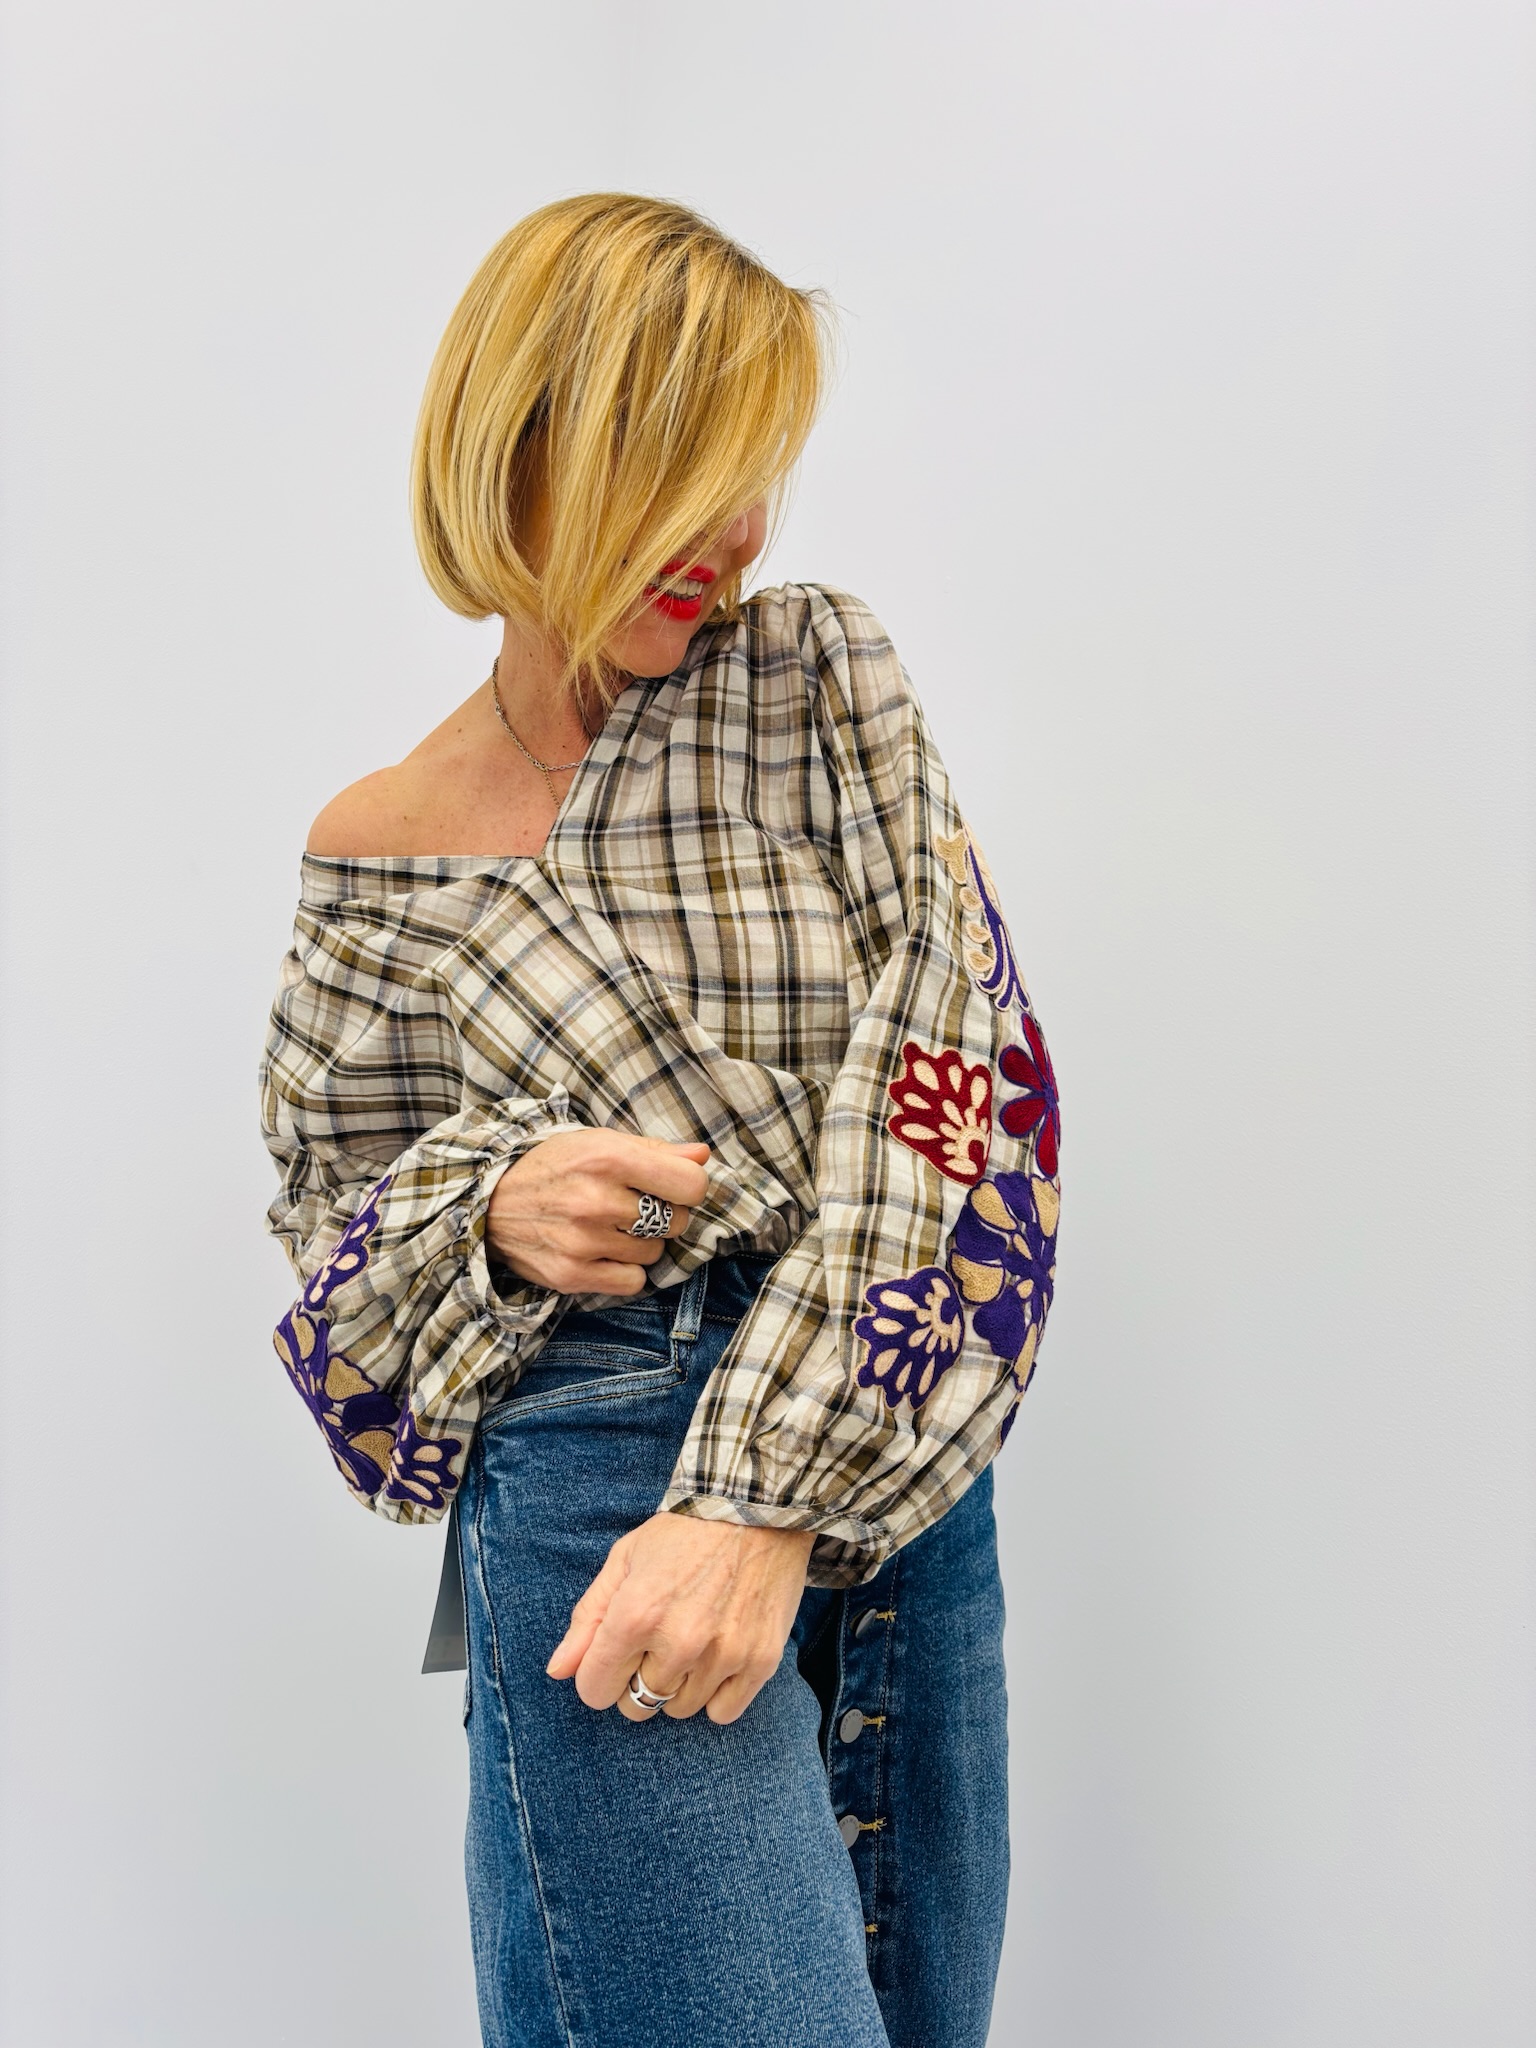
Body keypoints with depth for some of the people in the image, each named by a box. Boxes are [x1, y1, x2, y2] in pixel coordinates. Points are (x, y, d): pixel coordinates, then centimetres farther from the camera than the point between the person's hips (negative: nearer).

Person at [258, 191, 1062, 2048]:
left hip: (901, 1472, 3)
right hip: (596, 1476, -2)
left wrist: (772, 1490, -18)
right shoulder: (376, 859, 2)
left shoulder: (823, 674, 2)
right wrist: (491, 1209, -14)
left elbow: (929, 1073, -9)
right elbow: (336, 1221, 11)